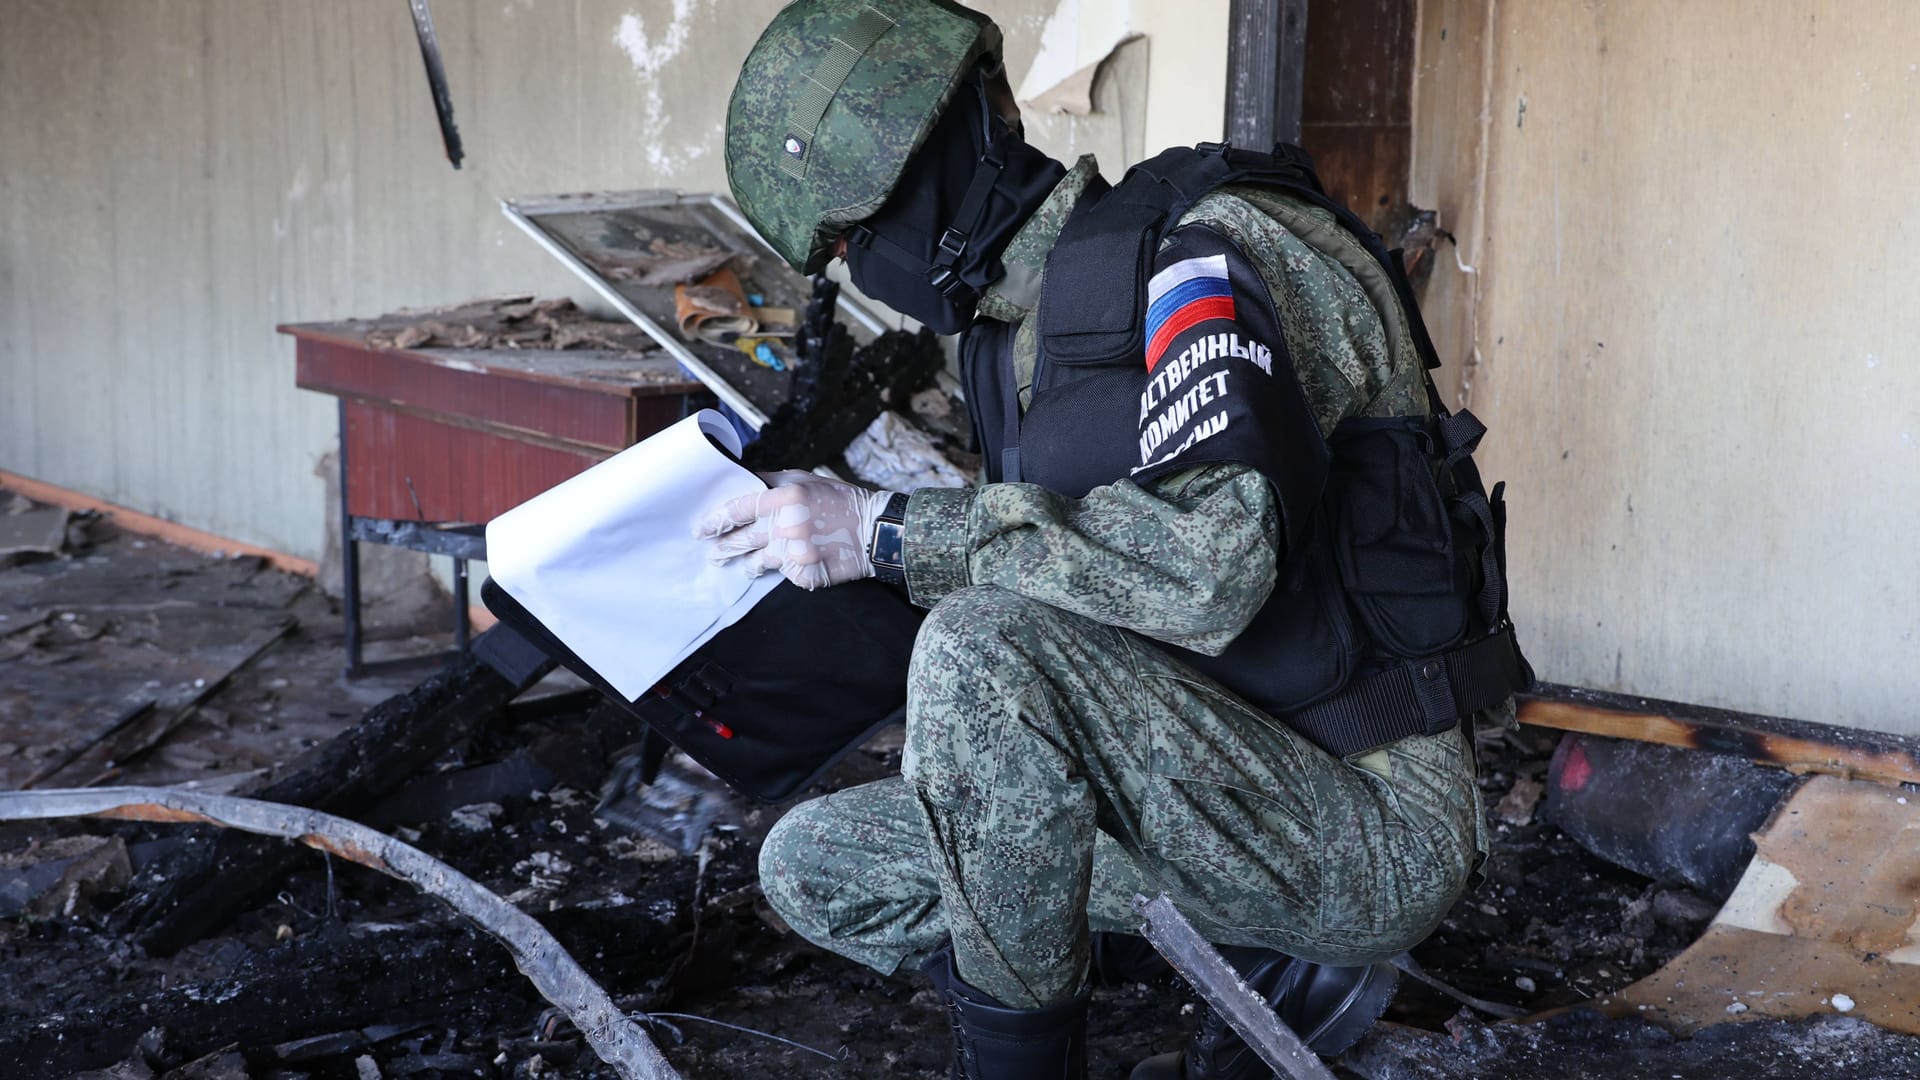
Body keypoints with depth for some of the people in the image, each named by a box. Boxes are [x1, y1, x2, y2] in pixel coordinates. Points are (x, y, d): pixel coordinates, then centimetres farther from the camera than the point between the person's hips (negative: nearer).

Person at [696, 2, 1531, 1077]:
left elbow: (1215, 557, -33)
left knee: (987, 646, -30)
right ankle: (1279, 968, 8)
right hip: (1214, 798, 9)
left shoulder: (1203, 250, -16)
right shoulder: (1019, 324, 9)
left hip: (1371, 834, -9)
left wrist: (887, 531, -27)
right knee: (817, 869, 6)